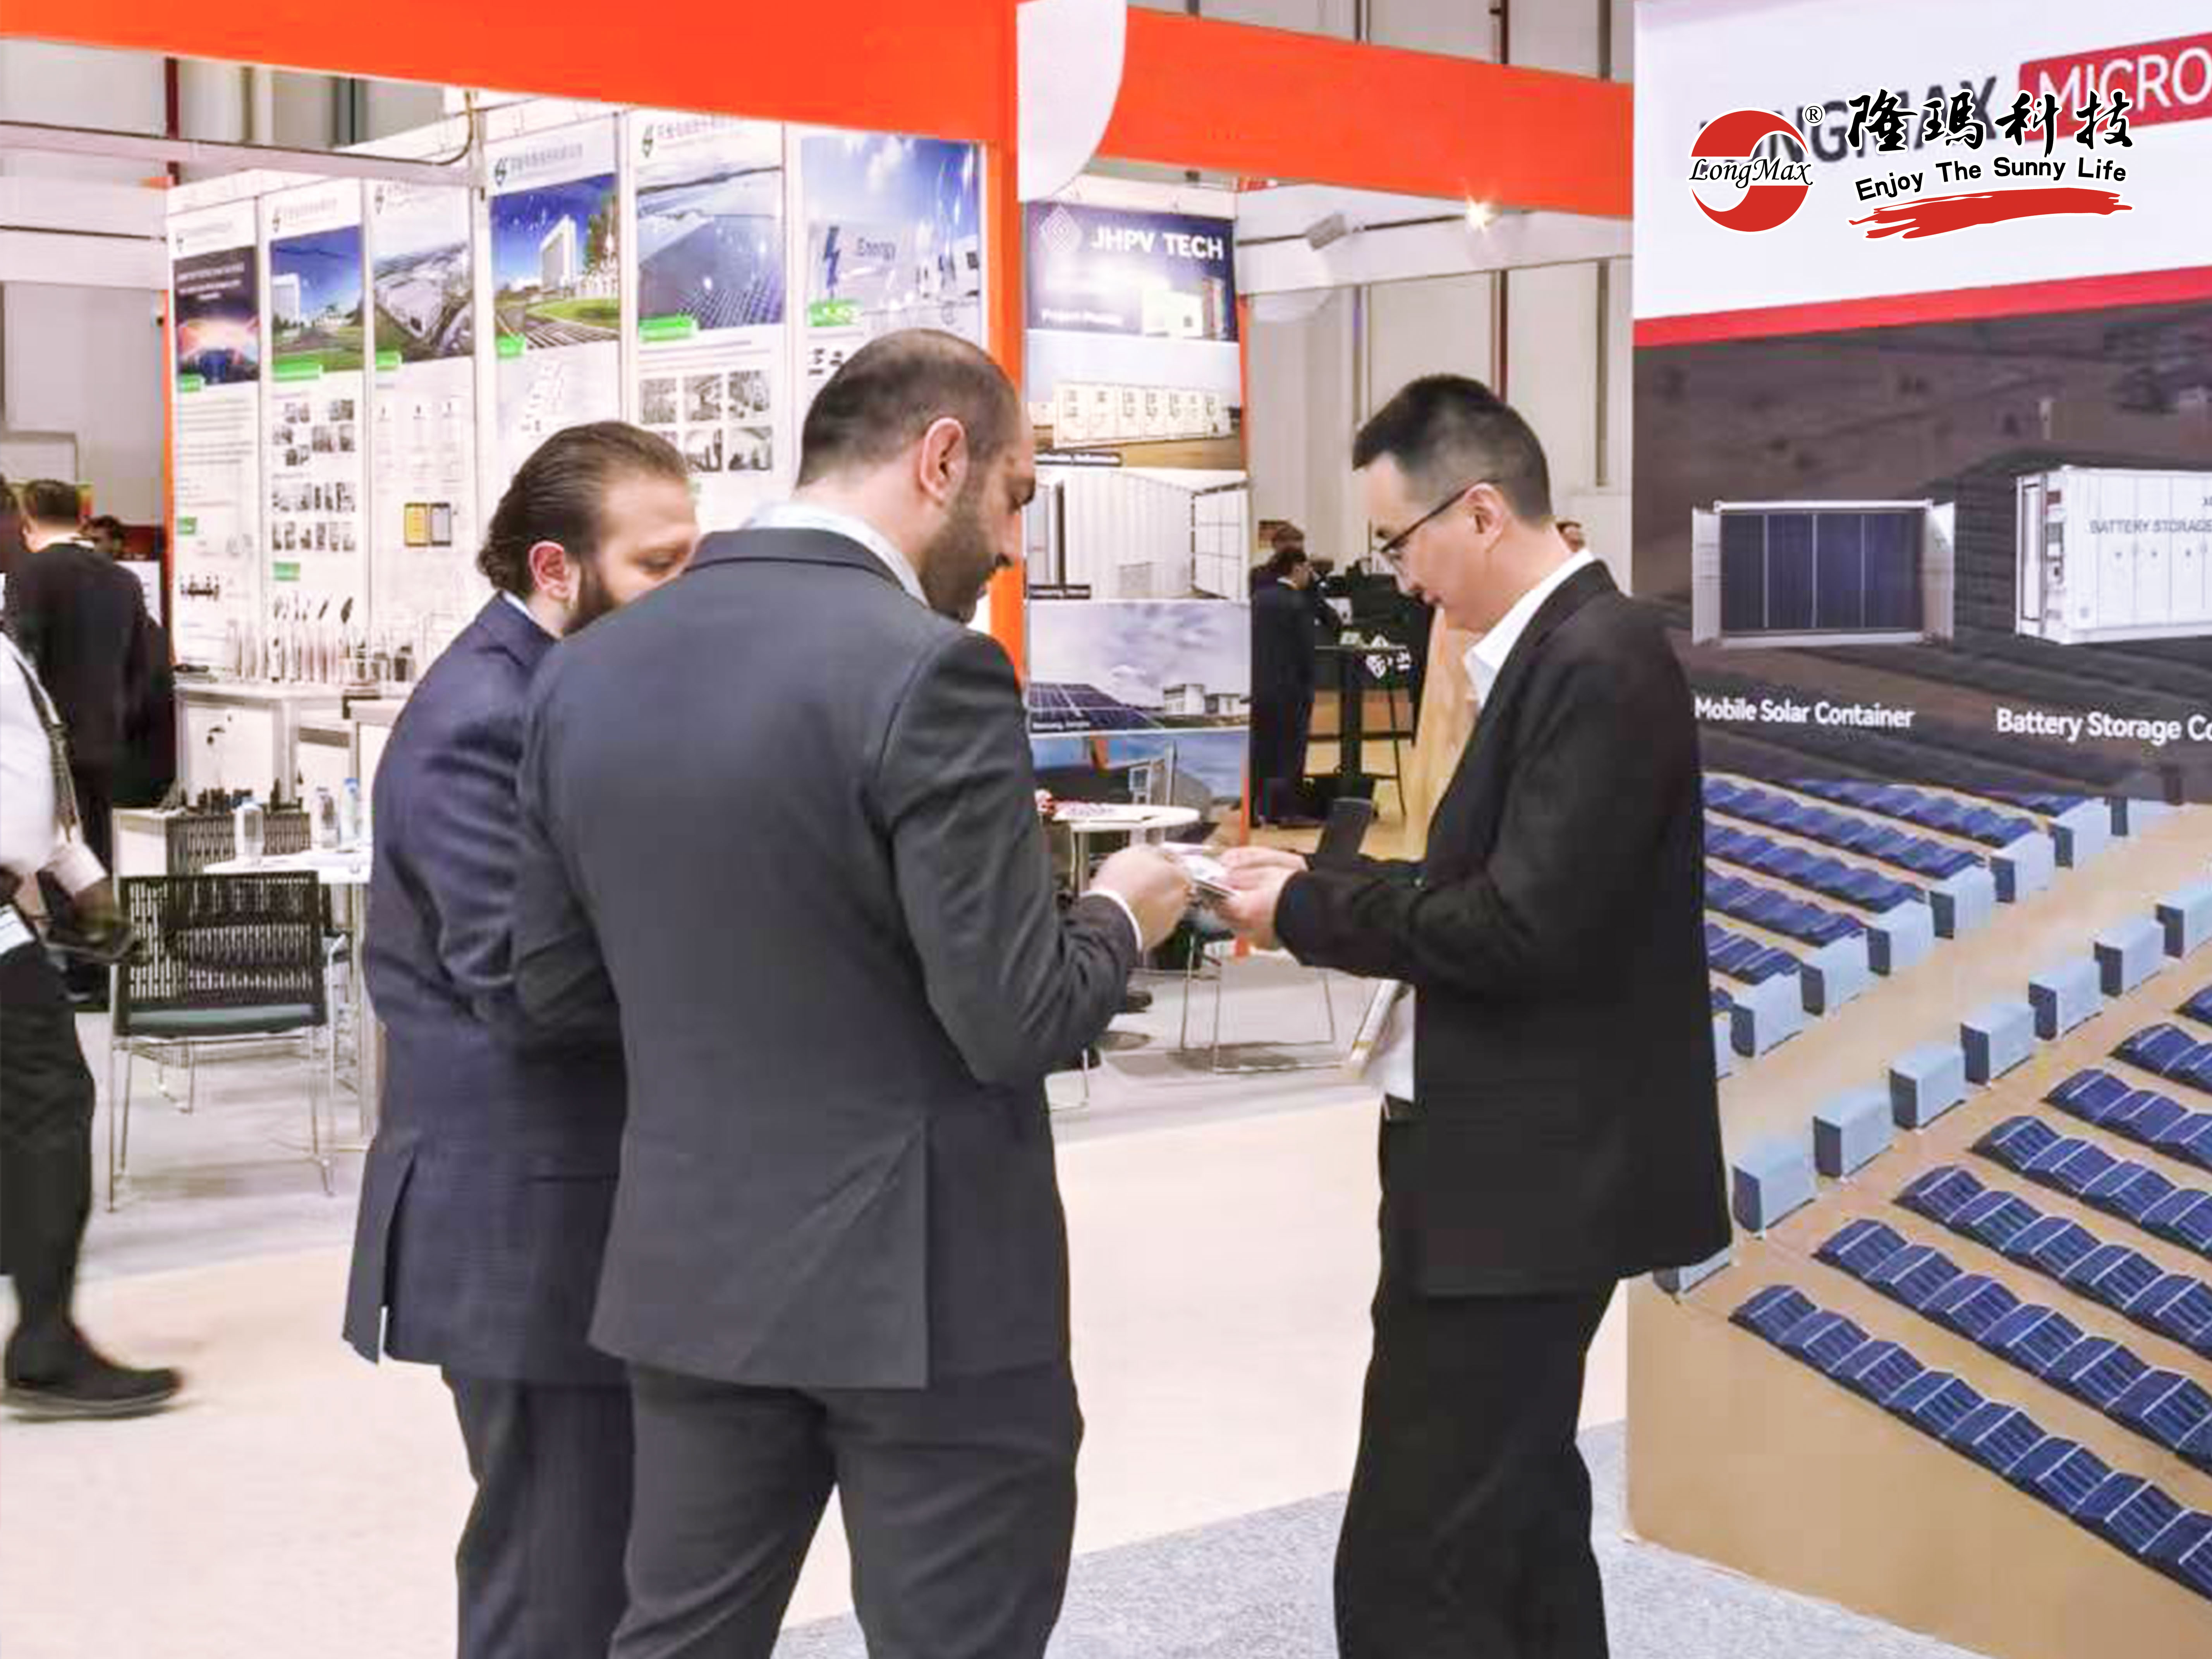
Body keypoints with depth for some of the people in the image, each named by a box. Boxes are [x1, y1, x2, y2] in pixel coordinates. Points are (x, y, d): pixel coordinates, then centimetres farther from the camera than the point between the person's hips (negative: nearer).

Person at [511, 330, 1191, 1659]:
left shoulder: (589, 670, 3)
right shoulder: (929, 668, -18)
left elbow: (555, 980, 10)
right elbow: (1017, 1023, -18)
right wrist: (1120, 916, 1)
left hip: (689, 1271, 6)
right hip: (929, 1282, -6)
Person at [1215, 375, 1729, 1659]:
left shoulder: (1599, 660, -18)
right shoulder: (1562, 648, 12)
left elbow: (1526, 928, -24)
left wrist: (1308, 910, -14)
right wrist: (1327, 887, 4)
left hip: (1527, 1179, -11)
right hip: (1517, 1162, 11)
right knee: (1518, 1523, 22)